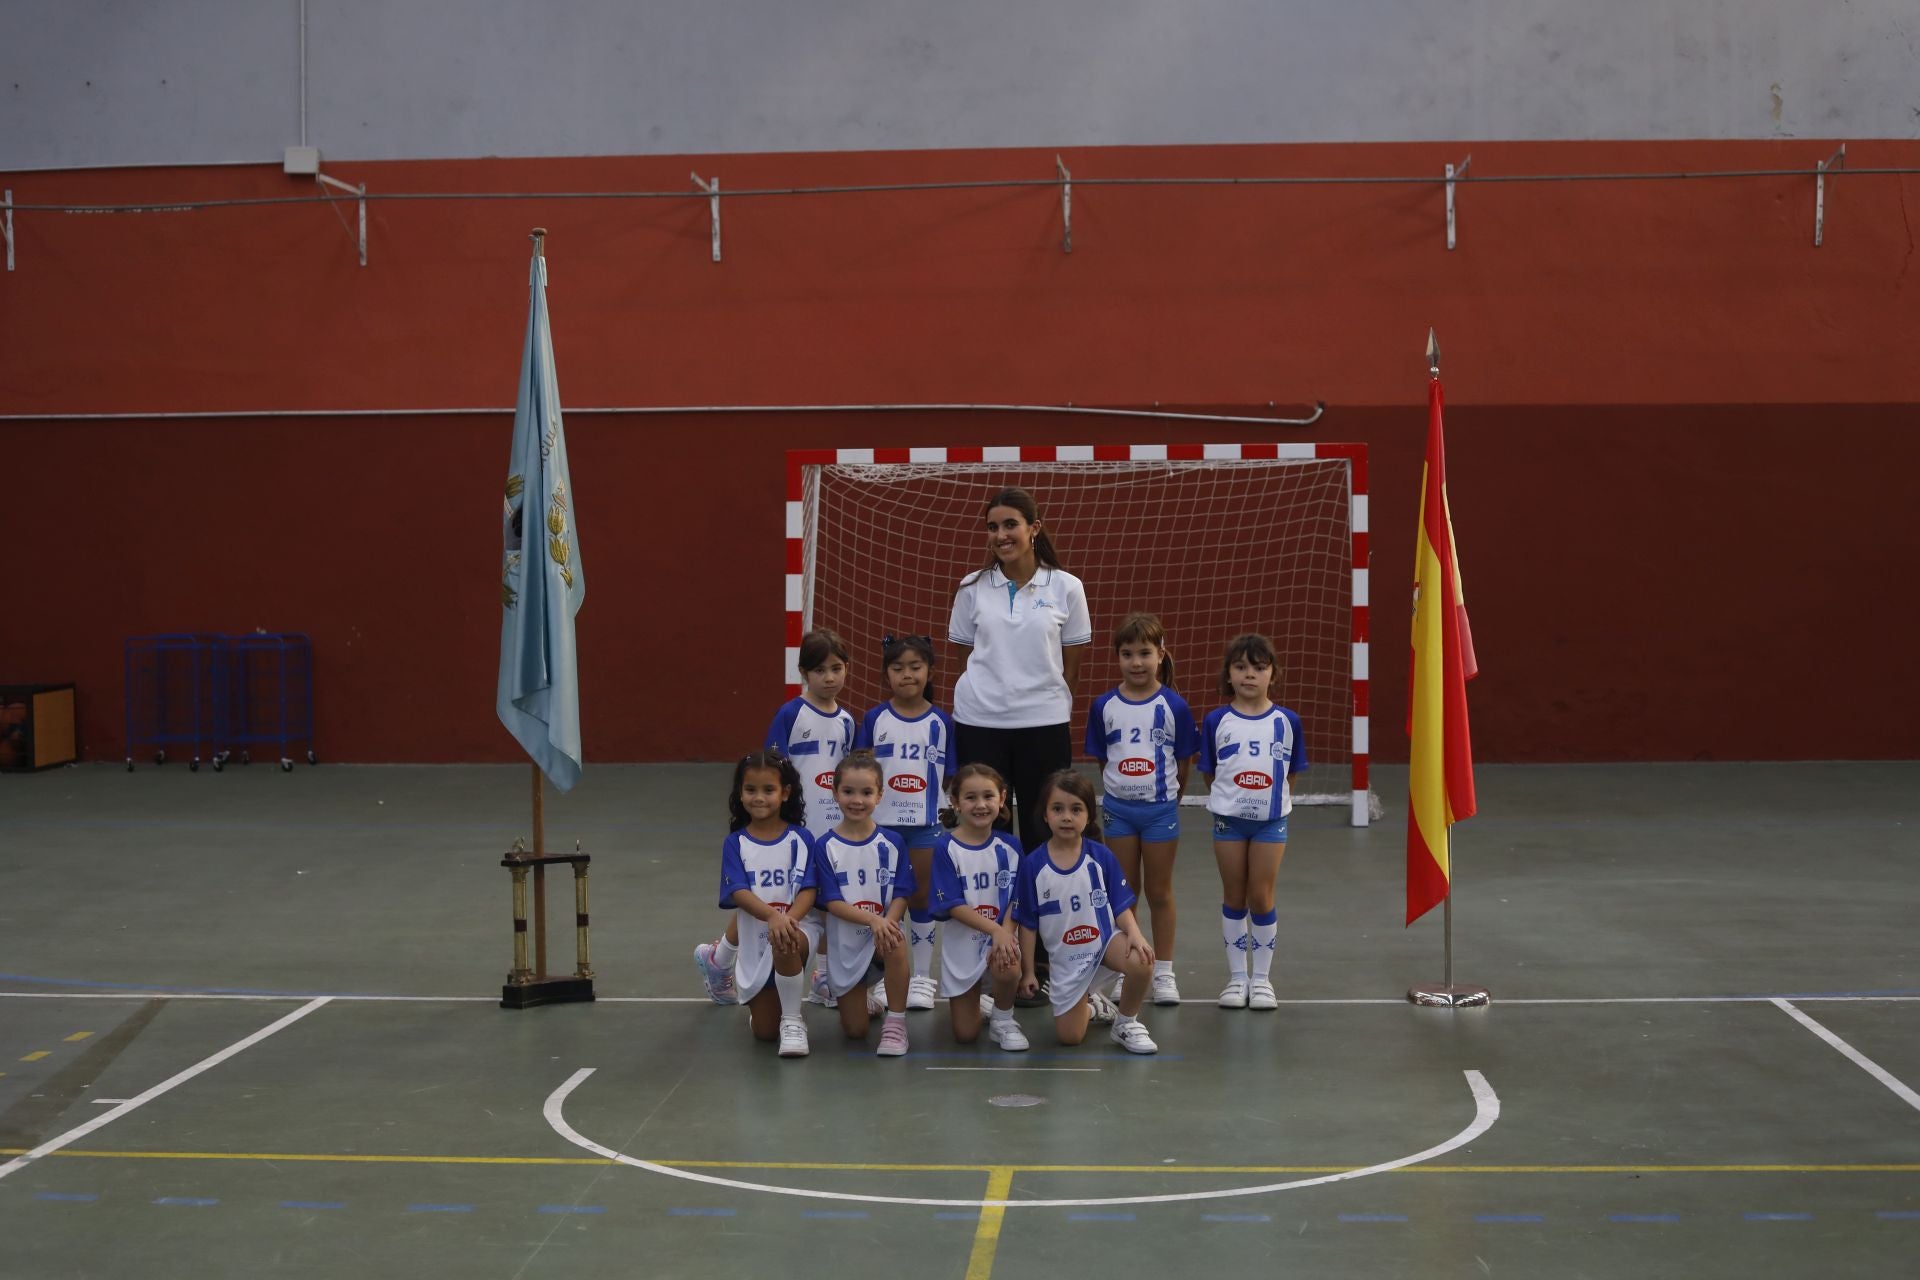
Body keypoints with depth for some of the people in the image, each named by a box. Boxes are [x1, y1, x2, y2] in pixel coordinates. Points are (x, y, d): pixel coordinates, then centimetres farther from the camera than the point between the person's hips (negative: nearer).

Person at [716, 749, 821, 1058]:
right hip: (755, 936, 2)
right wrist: (773, 916, -33)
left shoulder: (800, 839, -4)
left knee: (784, 943, -41)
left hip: (798, 925, -2)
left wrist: (789, 919, -33)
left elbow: (808, 890, -11)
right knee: (764, 1031, 0)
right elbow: (738, 893, -13)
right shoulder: (735, 843, -1)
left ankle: (792, 1020, -19)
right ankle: (762, 1002, 40)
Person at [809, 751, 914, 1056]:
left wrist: (887, 922, -27)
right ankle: (867, 1001, 40)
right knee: (854, 1031, 1)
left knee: (896, 945, -38)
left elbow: (901, 895, -5)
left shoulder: (892, 844, -3)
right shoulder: (825, 847, -7)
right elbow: (833, 902, -12)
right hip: (843, 943, 0)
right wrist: (873, 919, -29)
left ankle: (896, 1023, -19)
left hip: (883, 930, 0)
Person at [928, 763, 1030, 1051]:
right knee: (965, 1035, -1)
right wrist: (995, 929, -27)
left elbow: (1015, 900, -5)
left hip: (1001, 936, 1)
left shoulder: (1008, 847, -2)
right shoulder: (945, 848, -10)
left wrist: (1005, 934, -25)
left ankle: (1003, 1020, -2)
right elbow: (953, 906, -14)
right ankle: (975, 1003, 37)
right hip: (962, 944, -1)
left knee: (1007, 969, -36)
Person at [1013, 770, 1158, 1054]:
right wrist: (1028, 971, 0)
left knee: (1141, 963, -34)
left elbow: (1121, 905, -4)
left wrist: (1135, 934, -24)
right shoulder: (1033, 865, -12)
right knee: (1069, 1036, 0)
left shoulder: (1101, 856, -10)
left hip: (1105, 938, -1)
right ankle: (1090, 1005, 38)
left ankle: (1126, 1024, -4)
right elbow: (1027, 924, -3)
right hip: (1065, 956, 1)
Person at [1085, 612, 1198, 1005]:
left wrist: (1166, 798, 2)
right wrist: (1117, 793, 4)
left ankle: (1163, 973, 16)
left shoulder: (1174, 707, -8)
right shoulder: (1104, 706, -3)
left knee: (1159, 891, 8)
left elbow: (1183, 763, -1)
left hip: (1161, 807, -2)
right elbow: (1102, 760, 6)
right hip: (1117, 807, 2)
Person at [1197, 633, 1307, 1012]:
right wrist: (1226, 800, 2)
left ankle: (1262, 978, 14)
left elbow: (1290, 773, 6)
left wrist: (1273, 800, 1)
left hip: (1271, 820, 0)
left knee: (1261, 898, 3)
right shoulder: (1216, 721, -3)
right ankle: (1237, 977, 17)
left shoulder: (1287, 721, -3)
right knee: (1233, 897, 8)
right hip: (1228, 820, 1)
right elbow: (1209, 772, 5)